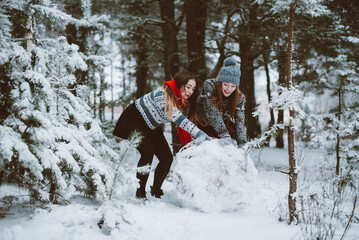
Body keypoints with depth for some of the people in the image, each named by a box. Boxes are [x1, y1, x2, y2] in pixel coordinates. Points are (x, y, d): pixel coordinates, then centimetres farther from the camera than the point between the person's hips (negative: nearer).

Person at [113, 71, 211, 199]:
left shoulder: (182, 100, -8)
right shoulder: (162, 94, -34)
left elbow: (182, 127, -2)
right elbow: (177, 118, -44)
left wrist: (192, 141, -18)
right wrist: (198, 132, -51)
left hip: (152, 125, 8)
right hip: (134, 120, -8)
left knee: (167, 158, -2)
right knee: (148, 153, -24)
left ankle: (156, 191, 14)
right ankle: (140, 193, -14)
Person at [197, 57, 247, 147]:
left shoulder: (239, 97, -18)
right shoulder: (209, 85, -28)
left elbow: (240, 121, -28)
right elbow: (212, 112, -37)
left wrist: (242, 144, -44)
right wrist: (224, 135, -49)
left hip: (224, 122, 4)